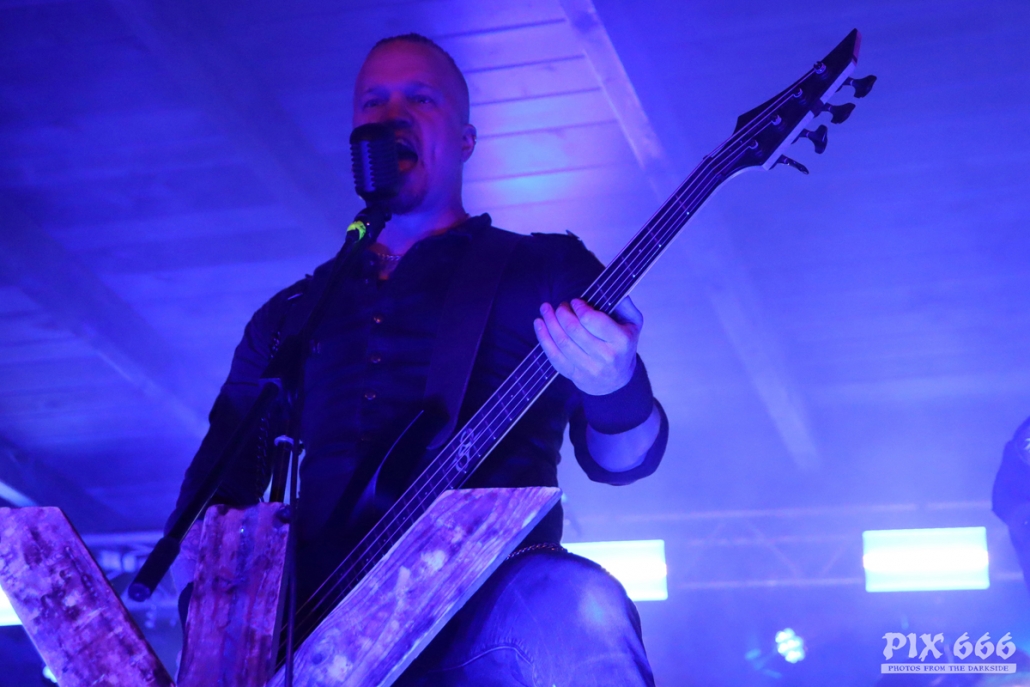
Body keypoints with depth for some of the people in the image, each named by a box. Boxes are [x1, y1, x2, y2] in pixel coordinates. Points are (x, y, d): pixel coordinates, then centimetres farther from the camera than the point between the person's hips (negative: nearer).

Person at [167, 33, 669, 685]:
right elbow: (216, 490, 24)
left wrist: (616, 390, -21)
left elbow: (619, 460, 3)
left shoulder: (547, 268, 12)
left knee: (577, 608, -36)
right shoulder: (289, 314, 23)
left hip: (489, 604, -2)